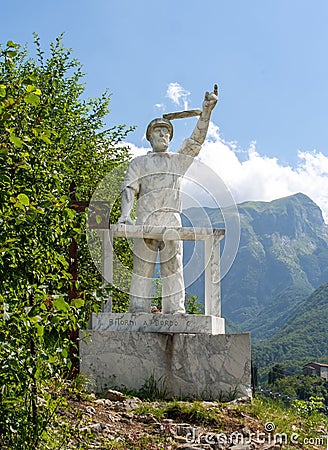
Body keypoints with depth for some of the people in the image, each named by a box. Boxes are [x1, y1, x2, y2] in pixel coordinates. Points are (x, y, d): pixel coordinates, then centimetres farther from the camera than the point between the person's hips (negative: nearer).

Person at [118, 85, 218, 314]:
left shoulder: (179, 160, 25)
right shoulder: (139, 163, 20)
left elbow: (197, 139, 14)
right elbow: (129, 188, 6)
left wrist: (206, 110, 1)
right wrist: (125, 215, -12)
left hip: (172, 221, 1)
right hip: (145, 221, -1)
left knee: (173, 266, -5)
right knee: (143, 267, -5)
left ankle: (175, 310, -6)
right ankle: (139, 309, -5)